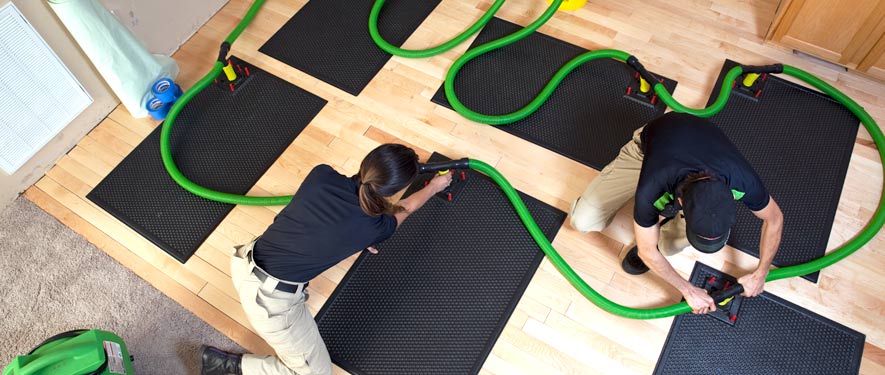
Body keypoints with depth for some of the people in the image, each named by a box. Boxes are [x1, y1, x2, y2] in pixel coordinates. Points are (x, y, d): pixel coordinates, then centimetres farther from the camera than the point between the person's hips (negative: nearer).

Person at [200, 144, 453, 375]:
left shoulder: (321, 174, -6)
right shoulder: (372, 226, -14)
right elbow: (405, 208, 9)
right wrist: (434, 187, 28)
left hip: (244, 264, 7)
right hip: (270, 302, -6)